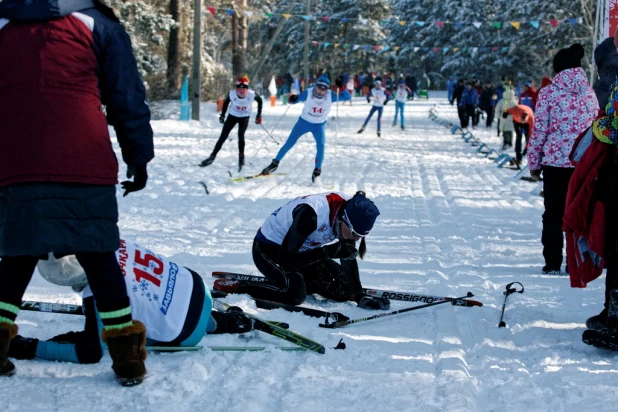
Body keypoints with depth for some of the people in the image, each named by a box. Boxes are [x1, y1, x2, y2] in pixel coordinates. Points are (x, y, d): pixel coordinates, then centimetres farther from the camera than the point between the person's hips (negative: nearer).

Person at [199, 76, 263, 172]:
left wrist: (259, 115, -6)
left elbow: (259, 100, -7)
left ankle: (241, 156, 1)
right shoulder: (231, 94, -28)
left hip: (244, 117, -1)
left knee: (241, 135, -19)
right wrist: (222, 115, -1)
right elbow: (226, 102, -5)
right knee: (223, 136, 1)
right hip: (232, 115, 1)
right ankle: (212, 156, 11)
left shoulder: (252, 94, -30)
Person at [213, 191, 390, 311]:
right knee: (295, 293, -30)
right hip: (268, 249, -7)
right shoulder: (311, 214, -38)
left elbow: (349, 258, -6)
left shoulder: (352, 211, -16)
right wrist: (330, 251, -30)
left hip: (302, 250, 7)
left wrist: (360, 297, -11)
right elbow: (285, 258, -32)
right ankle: (233, 287, -16)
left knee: (344, 288, -3)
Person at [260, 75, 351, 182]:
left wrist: (341, 87, -36)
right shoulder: (308, 93, -20)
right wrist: (293, 99, -38)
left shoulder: (330, 95, -18)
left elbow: (348, 97, -19)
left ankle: (317, 171, -4)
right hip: (304, 122, 0)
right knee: (289, 143, 0)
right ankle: (275, 163, 16)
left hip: (319, 125, 0)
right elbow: (296, 99, -14)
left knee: (321, 146, -20)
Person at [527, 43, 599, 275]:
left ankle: (553, 263, 7)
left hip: (555, 161, -3)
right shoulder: (589, 93, 5)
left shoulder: (549, 93, -6)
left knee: (553, 213, 7)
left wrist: (534, 163, 3)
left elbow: (539, 131, -6)